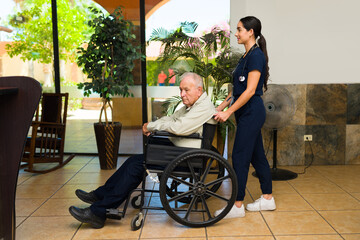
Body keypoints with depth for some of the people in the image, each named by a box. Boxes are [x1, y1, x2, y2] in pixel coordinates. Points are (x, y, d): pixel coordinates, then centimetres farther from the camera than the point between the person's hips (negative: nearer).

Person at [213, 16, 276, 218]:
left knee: (240, 157, -5)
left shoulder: (256, 55, -14)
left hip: (251, 112, -10)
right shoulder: (247, 56, 15)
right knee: (257, 155, 14)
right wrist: (220, 108, 14)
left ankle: (238, 206, 5)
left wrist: (228, 112, -19)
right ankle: (268, 198, 25)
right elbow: (238, 89, 18)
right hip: (248, 113, 10)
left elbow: (250, 91, -20)